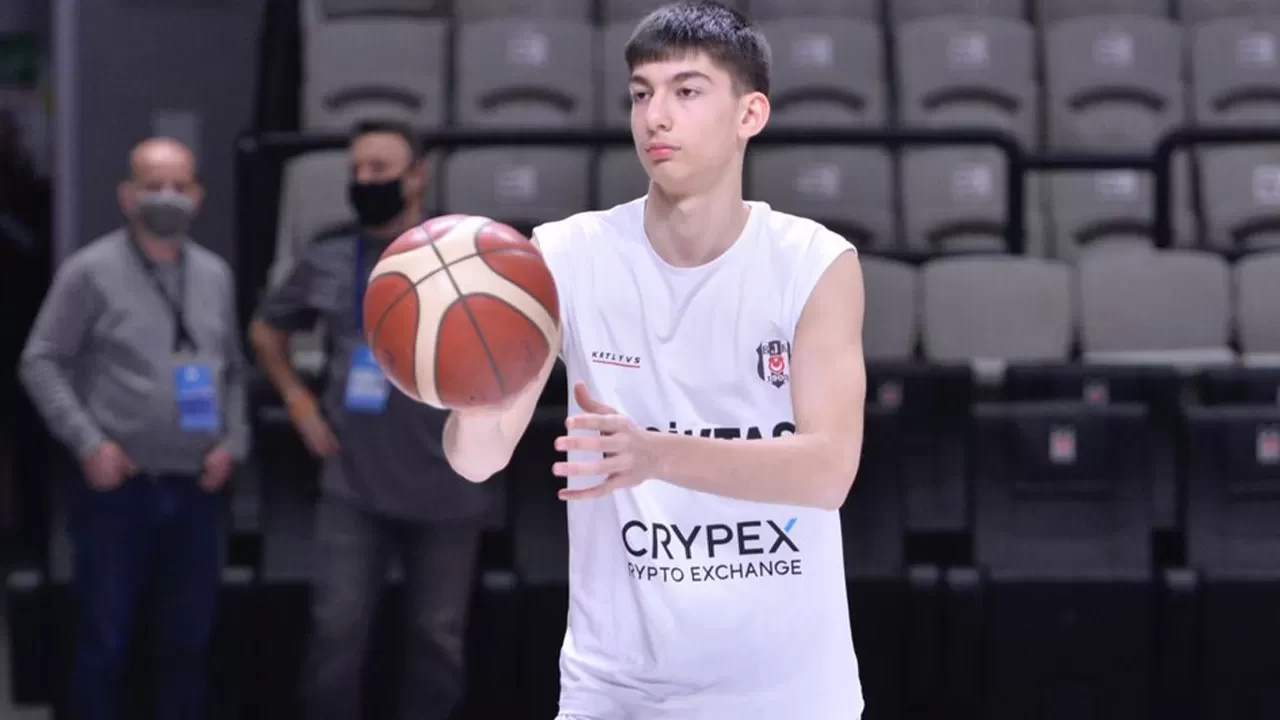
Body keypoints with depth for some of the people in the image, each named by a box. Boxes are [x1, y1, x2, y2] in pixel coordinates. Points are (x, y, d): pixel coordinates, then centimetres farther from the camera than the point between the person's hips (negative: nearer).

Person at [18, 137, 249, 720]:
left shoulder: (215, 275, 11)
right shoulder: (91, 271, -5)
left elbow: (233, 369, 18)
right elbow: (41, 363, -5)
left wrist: (233, 442, 4)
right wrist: (88, 442, -14)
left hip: (196, 491, 5)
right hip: (117, 490, -5)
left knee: (189, 640, 11)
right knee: (104, 640, 2)